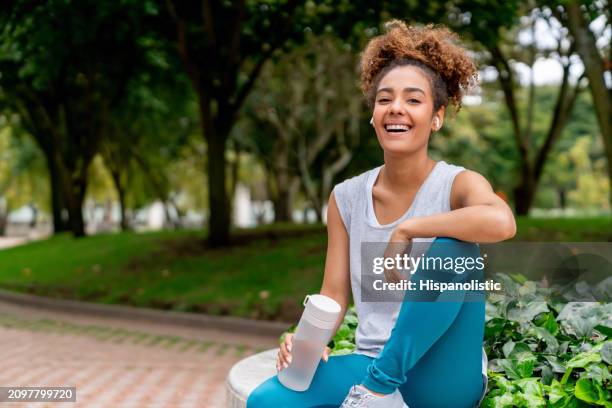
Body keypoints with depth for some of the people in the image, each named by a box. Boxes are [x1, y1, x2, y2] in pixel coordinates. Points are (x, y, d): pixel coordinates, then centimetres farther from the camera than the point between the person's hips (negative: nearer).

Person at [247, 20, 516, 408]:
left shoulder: (458, 185, -8)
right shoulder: (346, 197, 5)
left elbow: (501, 222, -33)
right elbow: (335, 296, 4)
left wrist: (407, 230, -22)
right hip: (370, 365, 3)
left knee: (450, 247, -29)